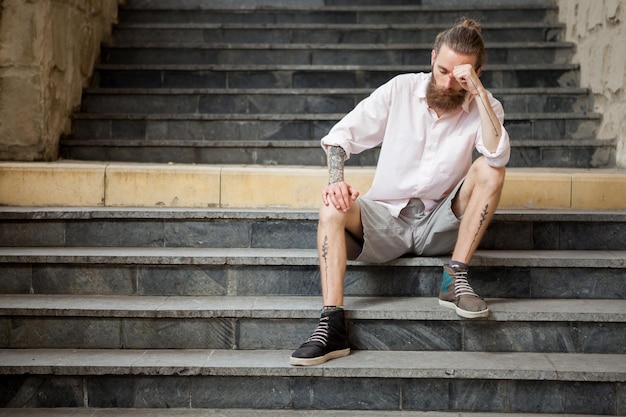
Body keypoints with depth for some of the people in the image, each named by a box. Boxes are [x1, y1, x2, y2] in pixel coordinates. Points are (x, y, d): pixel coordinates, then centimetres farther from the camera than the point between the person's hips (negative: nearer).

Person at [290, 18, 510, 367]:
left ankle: (456, 279, -21)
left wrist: (478, 91, -25)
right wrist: (336, 181, -21)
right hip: (387, 220, 0)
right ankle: (332, 327, -36)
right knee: (333, 210, -29)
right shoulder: (401, 90, -1)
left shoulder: (485, 107, -2)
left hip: (441, 227, 0)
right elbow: (341, 135, -3)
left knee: (490, 169, -23)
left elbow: (499, 155, -24)